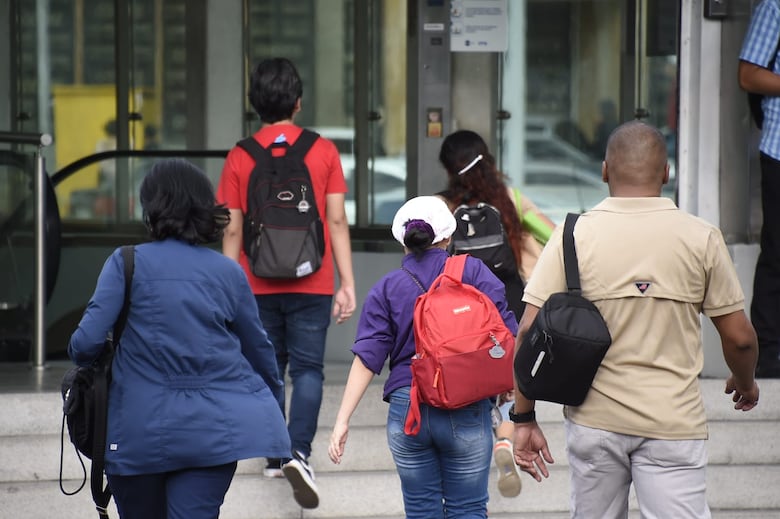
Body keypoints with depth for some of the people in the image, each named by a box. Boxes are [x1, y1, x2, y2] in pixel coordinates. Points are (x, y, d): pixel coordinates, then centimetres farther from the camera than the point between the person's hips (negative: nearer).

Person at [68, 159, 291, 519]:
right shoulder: (228, 272, 4)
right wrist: (273, 393, 35)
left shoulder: (127, 263, -5)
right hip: (213, 430, 1)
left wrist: (81, 355, 12)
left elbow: (88, 340, -12)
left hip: (140, 429, -1)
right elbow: (258, 347, 16)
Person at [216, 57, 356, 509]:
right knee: (307, 369, 1)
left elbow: (232, 230, 0)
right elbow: (337, 221, -4)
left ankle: (275, 458, 19)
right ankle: (300, 453, -18)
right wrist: (348, 284, -1)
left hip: (259, 286, 1)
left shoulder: (240, 158, -1)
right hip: (311, 285, -1)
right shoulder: (323, 151, -2)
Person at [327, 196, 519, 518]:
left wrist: (342, 420, -5)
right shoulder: (473, 272, 1)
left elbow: (367, 358, -4)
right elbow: (506, 333, -5)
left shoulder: (386, 289, 4)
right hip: (466, 412, -1)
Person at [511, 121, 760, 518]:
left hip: (594, 421, 1)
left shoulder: (574, 235, -3)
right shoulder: (701, 238, -3)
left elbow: (530, 331, -7)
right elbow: (739, 337, 1)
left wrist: (524, 419, 1)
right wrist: (744, 382, 23)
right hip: (673, 422, -1)